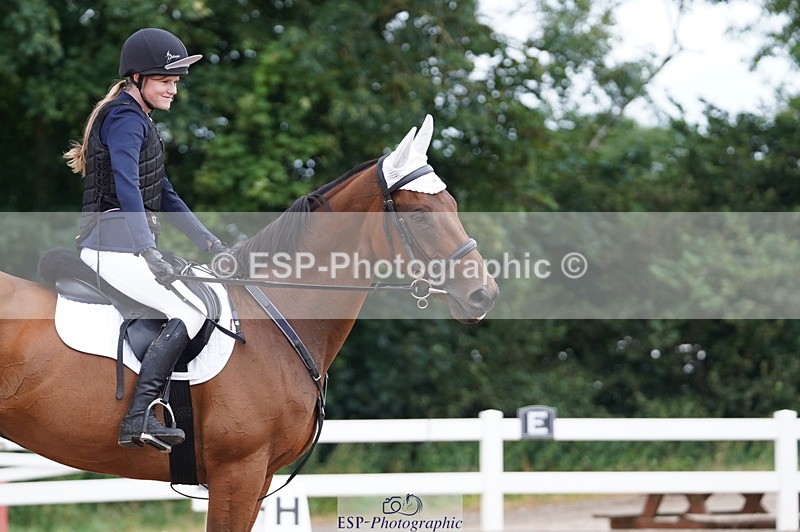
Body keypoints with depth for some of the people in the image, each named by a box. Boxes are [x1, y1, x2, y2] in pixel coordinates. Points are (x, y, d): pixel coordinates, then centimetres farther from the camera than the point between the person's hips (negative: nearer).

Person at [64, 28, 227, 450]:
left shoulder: (137, 119, 21)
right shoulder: (125, 118, -11)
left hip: (122, 246, 11)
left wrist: (208, 242, 17)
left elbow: (162, 193, 24)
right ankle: (138, 419, -28)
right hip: (115, 247, -11)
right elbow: (126, 185, -25)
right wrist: (149, 253, -33)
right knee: (190, 312, -19)